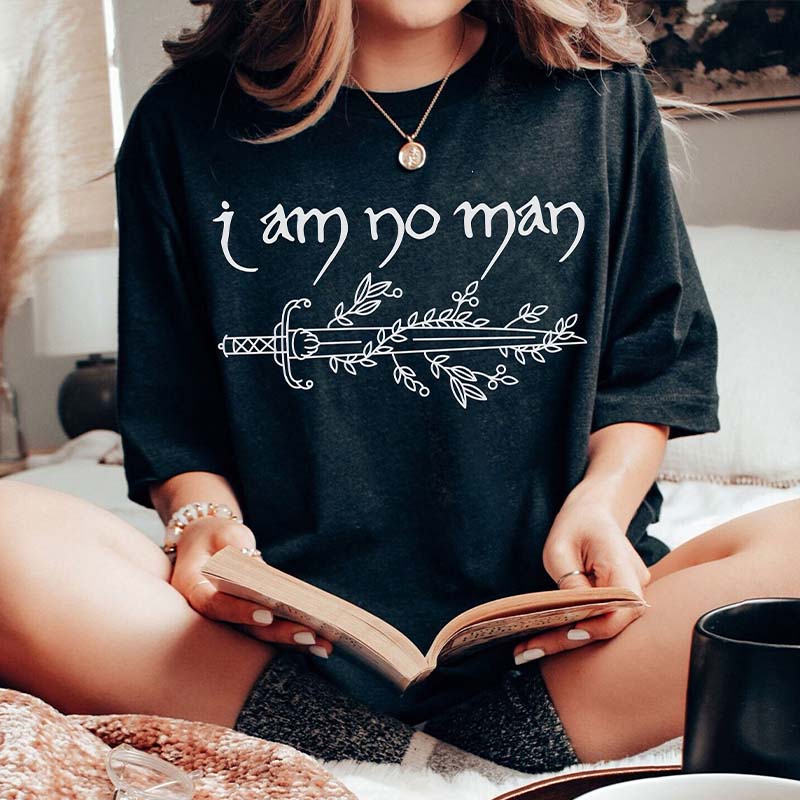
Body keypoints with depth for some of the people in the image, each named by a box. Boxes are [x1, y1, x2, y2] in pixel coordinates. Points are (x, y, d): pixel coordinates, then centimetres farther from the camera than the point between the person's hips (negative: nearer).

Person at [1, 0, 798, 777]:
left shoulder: (599, 97, 9)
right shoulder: (186, 122, 8)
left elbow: (652, 366, 9)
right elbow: (169, 417, 8)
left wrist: (602, 501, -9)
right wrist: (203, 513, -11)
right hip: (286, 639, 1)